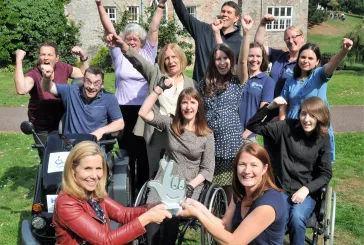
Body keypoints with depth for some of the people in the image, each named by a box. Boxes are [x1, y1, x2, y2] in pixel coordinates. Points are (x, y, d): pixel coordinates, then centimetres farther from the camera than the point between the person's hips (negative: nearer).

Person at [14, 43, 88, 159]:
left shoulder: (63, 68, -8)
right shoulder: (34, 74, -20)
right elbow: (21, 90, -40)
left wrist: (83, 57, -9)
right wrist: (19, 61, -38)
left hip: (62, 122, 3)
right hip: (41, 127, -3)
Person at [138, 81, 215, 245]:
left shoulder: (207, 135, 2)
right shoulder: (170, 124, 6)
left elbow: (208, 169, 1)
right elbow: (143, 113, -6)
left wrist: (191, 185, -13)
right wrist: (159, 89, -7)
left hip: (191, 183, -1)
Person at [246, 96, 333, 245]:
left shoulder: (323, 139, -1)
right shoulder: (287, 127, -5)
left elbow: (325, 173, 1)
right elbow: (253, 126, -7)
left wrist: (306, 189, -13)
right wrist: (270, 106, -19)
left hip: (306, 192, 1)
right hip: (281, 189, -1)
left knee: (297, 218, -29)